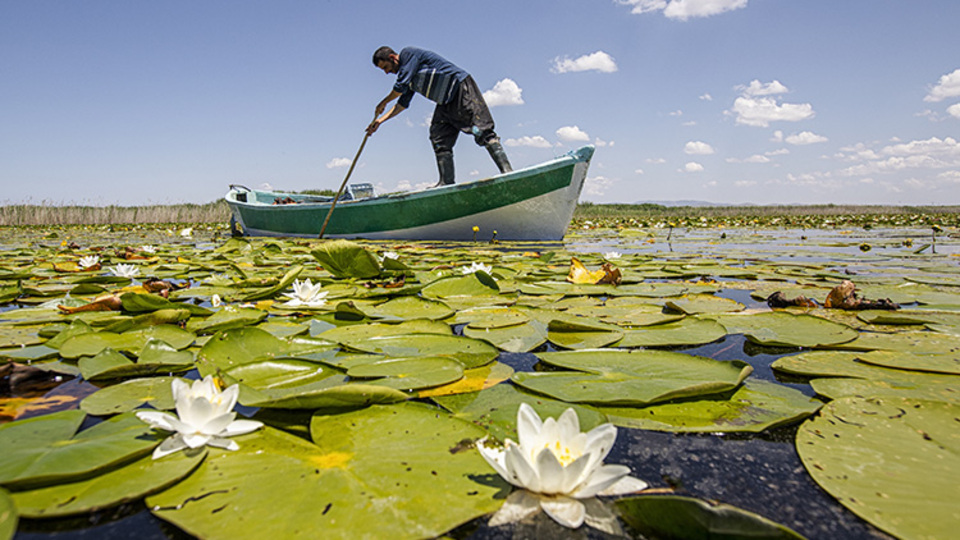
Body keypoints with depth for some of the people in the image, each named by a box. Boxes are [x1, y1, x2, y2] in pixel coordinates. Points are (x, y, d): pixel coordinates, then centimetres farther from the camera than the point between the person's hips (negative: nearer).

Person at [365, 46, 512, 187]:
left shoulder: (408, 53, -8)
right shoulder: (405, 72, 20)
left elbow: (401, 86, -13)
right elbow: (403, 103, 24)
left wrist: (383, 103, 4)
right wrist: (380, 120, 20)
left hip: (462, 89, -10)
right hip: (446, 102, 10)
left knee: (482, 131, -18)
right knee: (439, 138, 3)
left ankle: (507, 172, -23)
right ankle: (447, 182, 3)